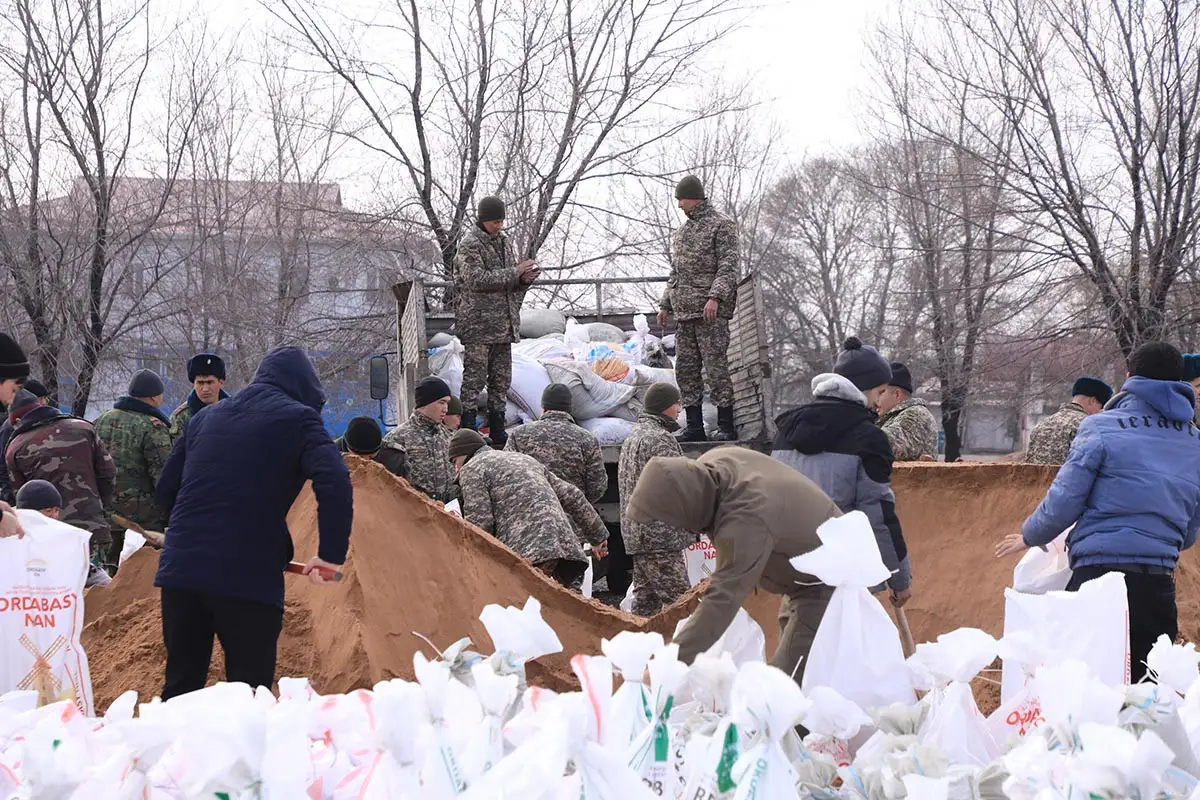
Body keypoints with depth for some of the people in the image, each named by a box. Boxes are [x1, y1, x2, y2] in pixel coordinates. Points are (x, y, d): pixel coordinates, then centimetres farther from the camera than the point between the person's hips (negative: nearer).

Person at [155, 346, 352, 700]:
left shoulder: (206, 417, 18)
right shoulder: (298, 419, 0)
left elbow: (166, 489, 23)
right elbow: (335, 484, -15)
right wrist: (331, 552, -8)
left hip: (179, 568, 5)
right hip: (249, 577, -5)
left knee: (181, 686, 13)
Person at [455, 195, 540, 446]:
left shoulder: (504, 243, 17)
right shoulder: (470, 244, -8)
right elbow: (476, 279, -19)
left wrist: (524, 278, -1)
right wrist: (513, 273, -18)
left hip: (503, 325, 8)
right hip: (478, 324, -7)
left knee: (502, 380, 10)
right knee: (474, 378, -6)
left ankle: (498, 433, 17)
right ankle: (467, 432, -3)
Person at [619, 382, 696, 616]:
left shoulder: (633, 437, 21)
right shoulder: (659, 439, -12)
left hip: (636, 533, 10)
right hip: (661, 535, -10)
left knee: (645, 601, 11)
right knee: (678, 601, -12)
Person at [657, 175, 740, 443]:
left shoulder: (721, 225, -2)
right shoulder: (683, 231, 21)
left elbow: (728, 267, -11)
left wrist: (715, 297, -22)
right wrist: (666, 304, 22)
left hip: (711, 311, -8)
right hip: (685, 310, 8)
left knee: (715, 366, -9)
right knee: (685, 368, 6)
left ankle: (726, 426, -6)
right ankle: (694, 426, 11)